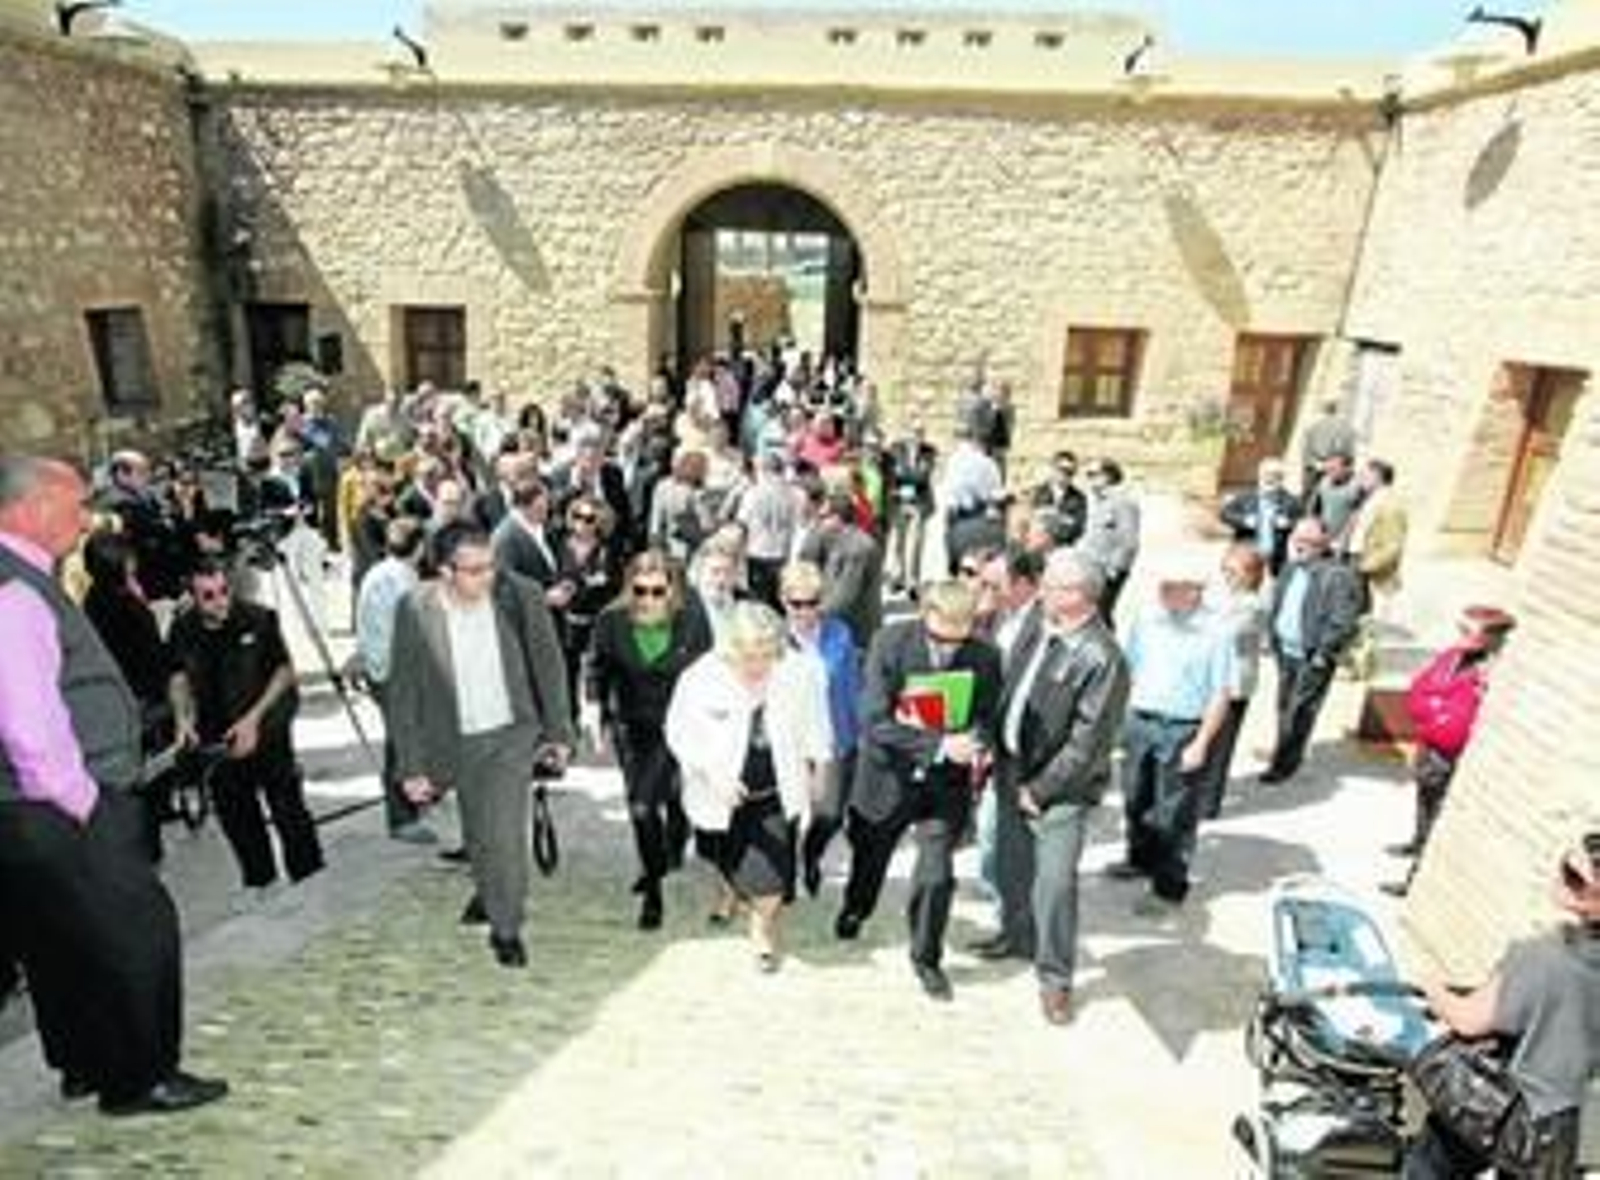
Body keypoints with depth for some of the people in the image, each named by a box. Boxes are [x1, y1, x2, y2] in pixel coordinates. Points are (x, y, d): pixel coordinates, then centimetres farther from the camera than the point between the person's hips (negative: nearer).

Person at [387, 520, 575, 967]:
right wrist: (412, 766, -7)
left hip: (512, 734, -1)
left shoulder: (520, 595, -17)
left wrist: (559, 731, 1)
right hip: (457, 741, 1)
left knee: (505, 834, -5)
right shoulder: (415, 610, -17)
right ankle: (488, 892, 49)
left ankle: (506, 928, 18)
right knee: (477, 834, 18)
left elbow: (549, 665, -4)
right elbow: (403, 692, -9)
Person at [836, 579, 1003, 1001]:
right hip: (889, 776, 0)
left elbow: (986, 717, 0)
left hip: (946, 783, 0)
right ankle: (855, 909, 57)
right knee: (869, 855, 22)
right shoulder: (890, 643, -20)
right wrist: (939, 744, -33)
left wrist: (977, 746, -24)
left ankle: (926, 957, 24)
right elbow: (875, 721, -24)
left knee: (937, 875, -4)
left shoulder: (984, 658, -13)